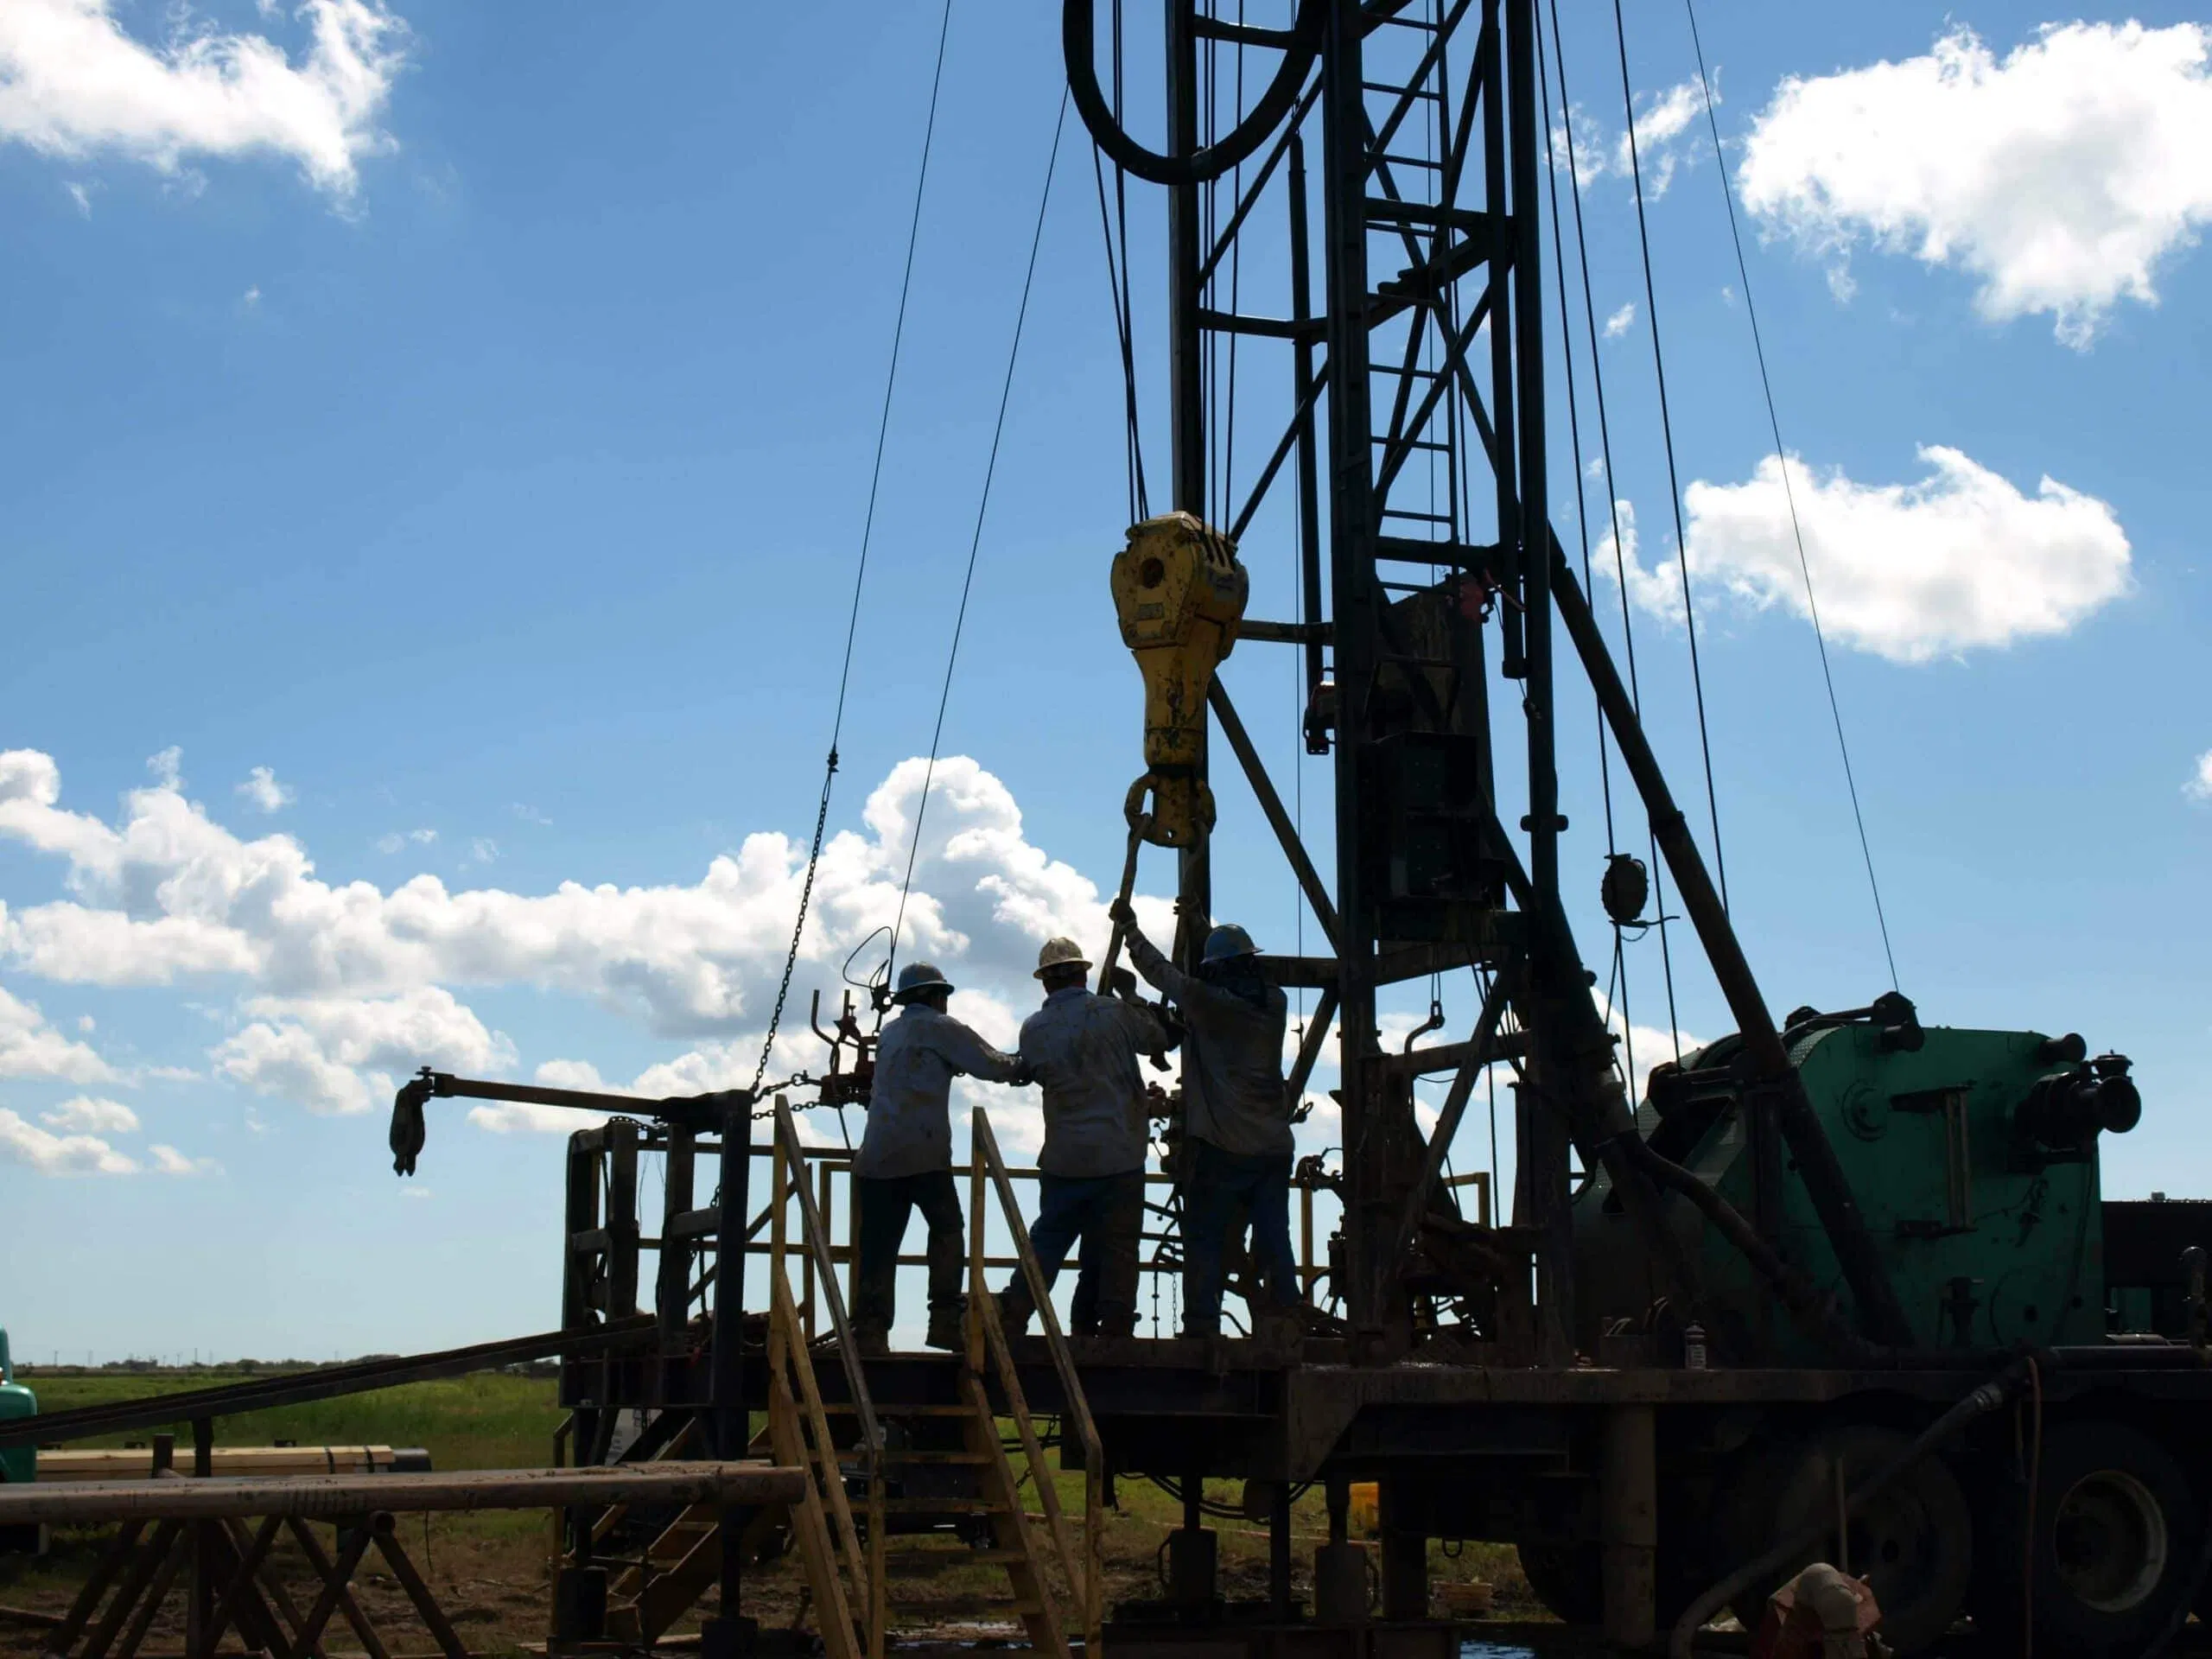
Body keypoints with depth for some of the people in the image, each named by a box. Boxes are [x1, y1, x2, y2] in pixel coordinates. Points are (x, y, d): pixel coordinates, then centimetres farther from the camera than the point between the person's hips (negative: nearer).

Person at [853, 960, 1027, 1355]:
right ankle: (945, 1320, -1)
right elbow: (992, 1066, 0)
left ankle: (870, 1330, -5)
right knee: (946, 1231, 7)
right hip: (923, 1153, -5)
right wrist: (1023, 1065, 20)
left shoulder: (889, 1033, 23)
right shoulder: (939, 1027, 3)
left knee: (879, 1245, 3)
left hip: (876, 1155, 6)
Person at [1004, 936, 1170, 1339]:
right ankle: (1113, 1334, 3)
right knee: (1116, 1251, 3)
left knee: (1047, 1243, 13)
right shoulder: (1114, 1013, -7)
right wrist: (1134, 999, 23)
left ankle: (1010, 1317, 5)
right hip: (1120, 1155, -2)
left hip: (1063, 1159, 3)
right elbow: (1158, 1040, 9)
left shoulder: (1033, 1030, 0)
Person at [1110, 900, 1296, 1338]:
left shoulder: (1206, 1001, -8)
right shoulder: (1275, 1003, 7)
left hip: (1220, 1147, -5)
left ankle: (1202, 1326, -2)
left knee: (1204, 1241, 1)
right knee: (1274, 1241, 6)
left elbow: (1161, 972, 5)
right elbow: (1241, 983, 27)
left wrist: (1130, 927, 21)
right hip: (1274, 1146, 5)